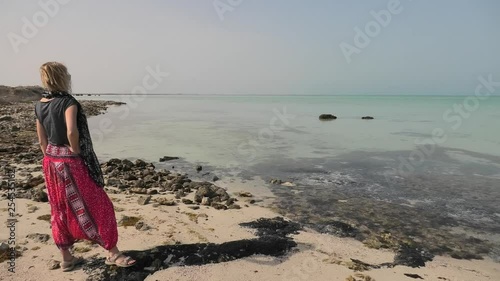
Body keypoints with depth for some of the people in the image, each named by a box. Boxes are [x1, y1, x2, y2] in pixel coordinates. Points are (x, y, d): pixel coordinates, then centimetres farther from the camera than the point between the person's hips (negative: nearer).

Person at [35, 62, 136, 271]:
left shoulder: (39, 105, 6)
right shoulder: (68, 102, -17)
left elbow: (42, 140, 9)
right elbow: (72, 131, -33)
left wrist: (52, 160, 17)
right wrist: (75, 152, -16)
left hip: (51, 162, 8)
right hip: (72, 163, -8)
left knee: (60, 211, 16)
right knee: (97, 206, 3)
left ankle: (66, 258, 27)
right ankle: (113, 253, 12)